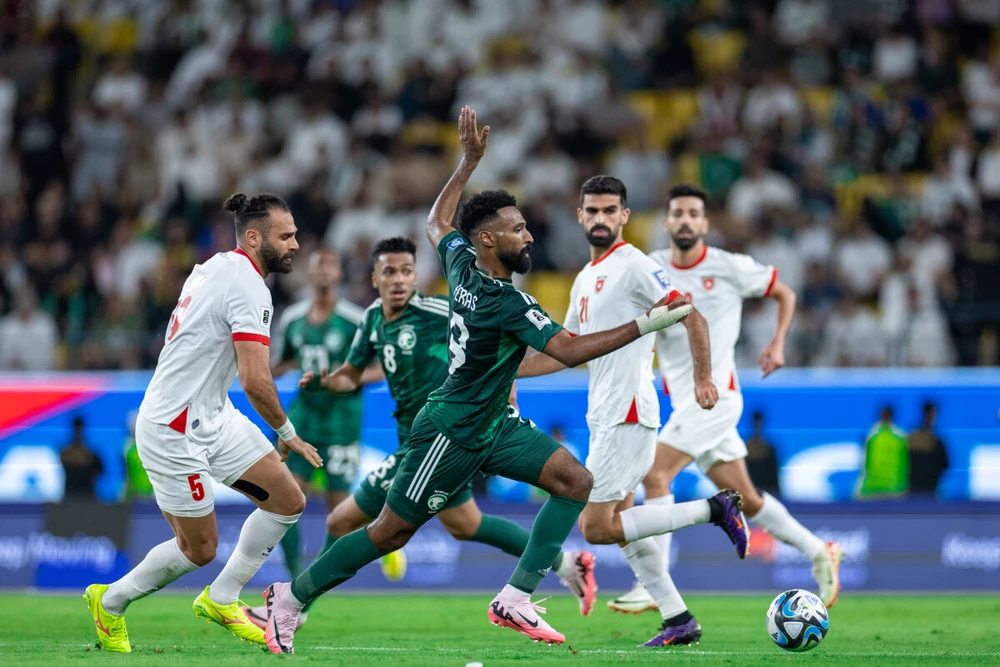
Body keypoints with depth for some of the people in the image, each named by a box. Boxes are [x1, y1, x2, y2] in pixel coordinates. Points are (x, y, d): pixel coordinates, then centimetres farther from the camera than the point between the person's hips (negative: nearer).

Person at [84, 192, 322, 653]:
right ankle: (110, 604, 23)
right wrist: (286, 433, -10)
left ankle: (220, 600, 16)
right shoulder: (249, 288, -21)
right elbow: (256, 382, -26)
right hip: (174, 431, -10)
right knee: (200, 550, 2)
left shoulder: (214, 267, 9)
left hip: (213, 417, 10)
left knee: (288, 500, 4)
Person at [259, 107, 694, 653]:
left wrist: (468, 163, 22)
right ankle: (290, 598, 17)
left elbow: (436, 224, 21)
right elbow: (569, 351, -33)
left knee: (576, 481, -4)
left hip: (495, 423, 9)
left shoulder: (460, 262, -2)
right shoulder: (505, 302, -27)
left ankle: (515, 600, -4)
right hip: (454, 433, -9)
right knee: (391, 531, 1)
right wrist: (644, 326, -34)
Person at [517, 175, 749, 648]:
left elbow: (692, 317, -14)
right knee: (618, 525, 9)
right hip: (603, 416, 9)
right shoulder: (585, 280, 18)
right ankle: (678, 620, 12)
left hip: (627, 415, -9)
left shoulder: (632, 265, -10)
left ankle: (714, 509, -8)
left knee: (595, 528, -12)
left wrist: (703, 377, -23)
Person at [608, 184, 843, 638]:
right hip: (684, 402, 6)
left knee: (656, 475, -19)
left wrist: (778, 343, -3)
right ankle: (818, 553, 29)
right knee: (744, 499, 12)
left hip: (714, 394, -6)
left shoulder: (729, 268, -3)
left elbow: (783, 293, 9)